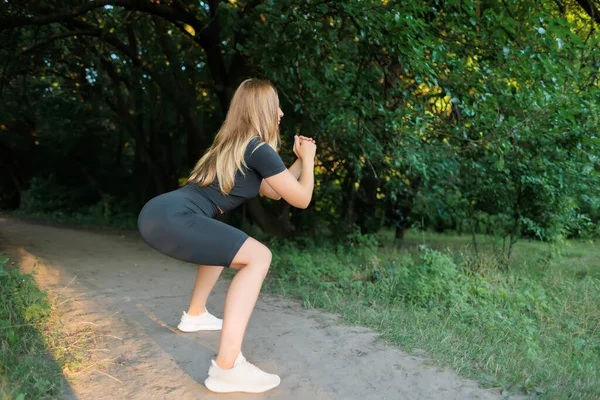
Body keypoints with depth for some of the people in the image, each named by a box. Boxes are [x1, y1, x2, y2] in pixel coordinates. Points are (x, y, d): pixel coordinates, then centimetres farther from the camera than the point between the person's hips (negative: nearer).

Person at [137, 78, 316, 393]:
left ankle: (195, 315, 37)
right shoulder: (258, 149, -3)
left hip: (157, 213, 10)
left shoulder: (233, 146, 24)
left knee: (225, 244, 31)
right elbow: (301, 199, 4)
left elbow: (275, 192, 34)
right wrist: (308, 158, 18)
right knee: (258, 257, -12)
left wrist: (300, 159, 34)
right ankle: (226, 368, -18)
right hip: (170, 218, -10)